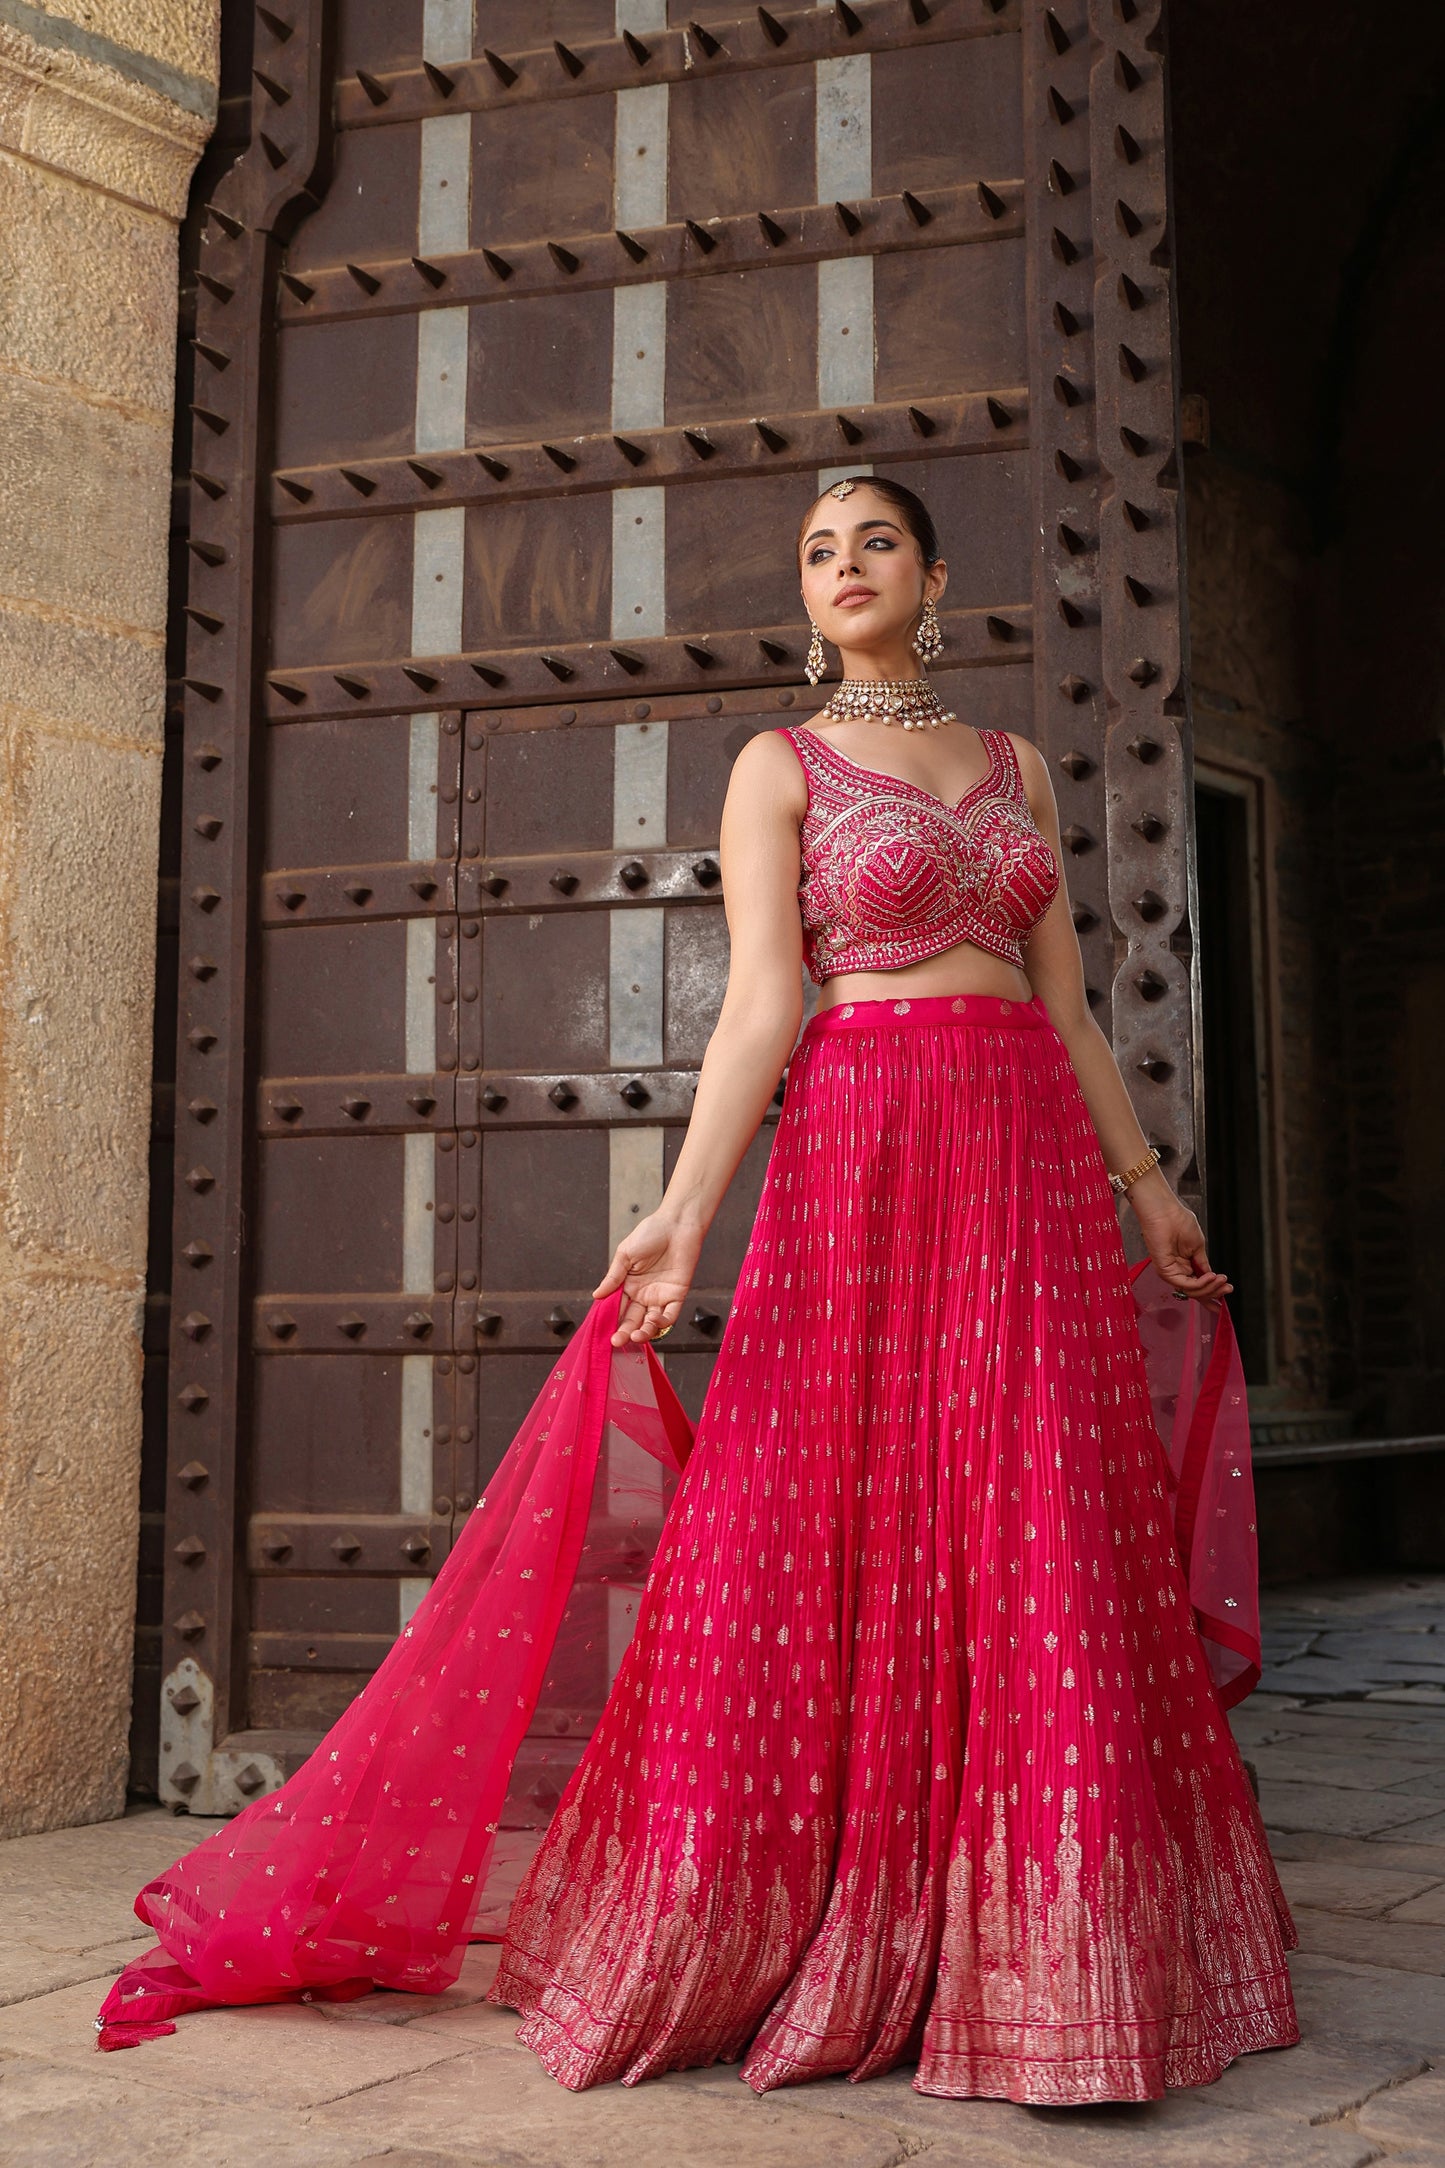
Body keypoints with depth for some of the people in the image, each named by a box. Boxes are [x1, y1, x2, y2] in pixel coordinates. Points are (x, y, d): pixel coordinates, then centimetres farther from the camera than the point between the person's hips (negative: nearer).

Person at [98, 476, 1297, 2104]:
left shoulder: (1013, 762, 16)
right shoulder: (778, 767, 4)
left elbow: (1062, 998, 17)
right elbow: (762, 996, -7)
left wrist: (1145, 1184, 16)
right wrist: (685, 1209, -18)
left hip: (1033, 1169, 4)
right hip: (858, 1155, -4)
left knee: (1044, 1563, 2)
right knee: (826, 1545, -5)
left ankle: (1037, 1954, 12)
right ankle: (780, 1941, 9)